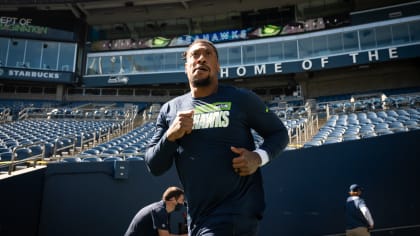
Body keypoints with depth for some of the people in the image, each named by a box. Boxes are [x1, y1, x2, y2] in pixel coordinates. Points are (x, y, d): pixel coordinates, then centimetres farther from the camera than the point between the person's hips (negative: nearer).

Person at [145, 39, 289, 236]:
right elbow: (154, 167, 6)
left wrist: (259, 157, -14)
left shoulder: (242, 99, -1)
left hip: (236, 213, -4)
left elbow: (279, 132, 5)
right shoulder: (170, 110, 7)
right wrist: (171, 135, -12)